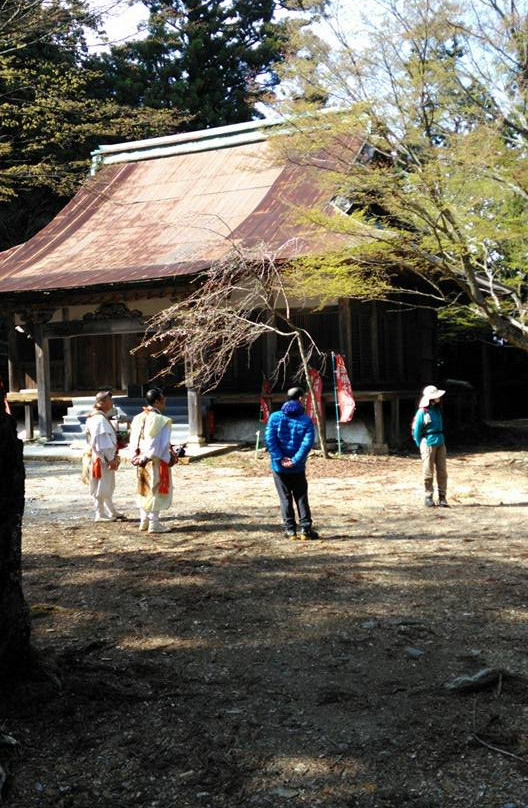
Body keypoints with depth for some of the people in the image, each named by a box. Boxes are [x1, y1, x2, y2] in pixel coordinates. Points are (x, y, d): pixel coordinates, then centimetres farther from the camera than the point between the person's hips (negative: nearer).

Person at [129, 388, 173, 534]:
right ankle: (154, 523, 4)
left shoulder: (138, 419, 5)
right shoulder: (162, 420, -16)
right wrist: (168, 458, -8)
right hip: (156, 462, -7)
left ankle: (144, 521, 23)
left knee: (145, 489, 17)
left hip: (141, 460, 7)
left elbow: (133, 441, 4)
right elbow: (162, 444, -17)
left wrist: (136, 457, 5)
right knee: (157, 490, 2)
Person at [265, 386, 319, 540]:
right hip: (298, 468, -1)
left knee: (285, 498, 8)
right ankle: (305, 528, 5)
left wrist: (279, 458, -11)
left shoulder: (275, 417, 0)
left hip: (279, 467, 1)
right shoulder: (306, 420, -4)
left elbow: (269, 438, -10)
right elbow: (308, 442, -15)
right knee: (301, 498, 9)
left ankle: (290, 529, 7)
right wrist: (295, 460, -15)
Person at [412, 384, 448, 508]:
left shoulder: (437, 409, 8)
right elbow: (416, 430, -5)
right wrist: (420, 446, -2)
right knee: (428, 473, 2)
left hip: (440, 443, 6)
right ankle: (428, 497, 12)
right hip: (428, 444, -6)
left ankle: (442, 497, 11)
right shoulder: (422, 412, -11)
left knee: (442, 471, 5)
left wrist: (441, 440, 14)